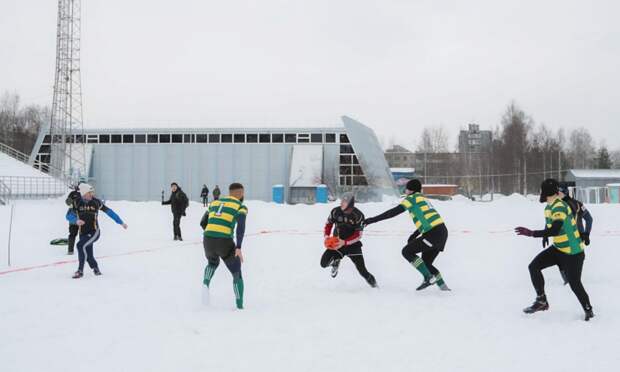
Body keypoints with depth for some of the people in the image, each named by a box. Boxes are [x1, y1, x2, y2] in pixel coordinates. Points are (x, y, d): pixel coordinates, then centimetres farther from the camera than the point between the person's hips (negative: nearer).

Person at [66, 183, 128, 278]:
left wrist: (121, 222, 8)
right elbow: (69, 216, -6)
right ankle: (96, 268, 38)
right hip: (83, 233, 3)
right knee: (88, 255, 7)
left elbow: (109, 212, 4)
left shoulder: (96, 202, -5)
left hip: (94, 232, -3)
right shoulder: (77, 203, -3)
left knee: (81, 245, -26)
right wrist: (76, 220, -29)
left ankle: (80, 270, -15)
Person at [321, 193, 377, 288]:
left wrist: (344, 242, -30)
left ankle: (373, 283, 25)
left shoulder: (358, 215, -18)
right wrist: (326, 236, -13)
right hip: (337, 243, 3)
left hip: (352, 245, -2)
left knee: (362, 271, -6)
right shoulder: (335, 211, -10)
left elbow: (358, 235, -18)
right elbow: (328, 224, 6)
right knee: (324, 263, -14)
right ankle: (335, 261, 21)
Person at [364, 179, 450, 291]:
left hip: (433, 234, -9)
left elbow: (394, 212, -7)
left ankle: (428, 277, -5)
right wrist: (413, 236, 27)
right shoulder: (423, 200, 26)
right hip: (442, 232, 9)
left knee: (407, 251, 0)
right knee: (426, 262, 19)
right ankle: (443, 286, 16)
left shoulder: (413, 198, 0)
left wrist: (373, 220, -5)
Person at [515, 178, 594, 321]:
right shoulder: (549, 207, 4)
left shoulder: (559, 208, -25)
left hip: (573, 252, -9)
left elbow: (554, 231, -36)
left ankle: (588, 310, 24)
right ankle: (541, 301, 3)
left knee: (575, 284, 0)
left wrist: (531, 233, -37)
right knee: (534, 266, -5)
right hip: (558, 248, 9)